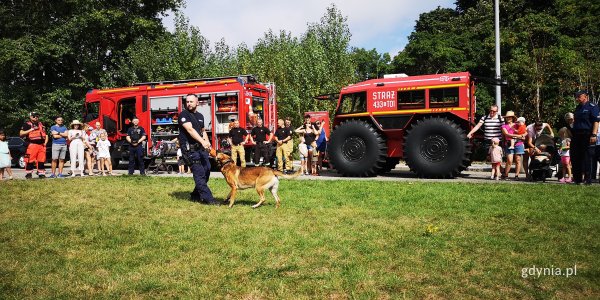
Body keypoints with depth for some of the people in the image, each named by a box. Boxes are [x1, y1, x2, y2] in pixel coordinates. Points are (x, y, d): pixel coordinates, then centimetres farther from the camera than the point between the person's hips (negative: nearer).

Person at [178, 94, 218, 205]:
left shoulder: (200, 116, 16)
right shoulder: (183, 114, -7)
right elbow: (190, 130, -21)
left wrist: (207, 142, 10)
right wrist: (202, 141, -33)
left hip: (201, 147, 8)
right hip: (189, 148, -8)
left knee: (207, 170, 8)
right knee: (199, 173, -10)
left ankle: (196, 195, 22)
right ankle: (208, 198, -8)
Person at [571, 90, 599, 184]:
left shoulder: (592, 106, -3)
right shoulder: (577, 108, 19)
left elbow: (596, 121, -11)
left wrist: (594, 135, -19)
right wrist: (572, 134, 18)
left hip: (587, 135, -7)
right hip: (576, 136, 7)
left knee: (586, 157, -4)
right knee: (575, 157, 8)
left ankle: (588, 179, 2)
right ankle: (577, 179, 16)